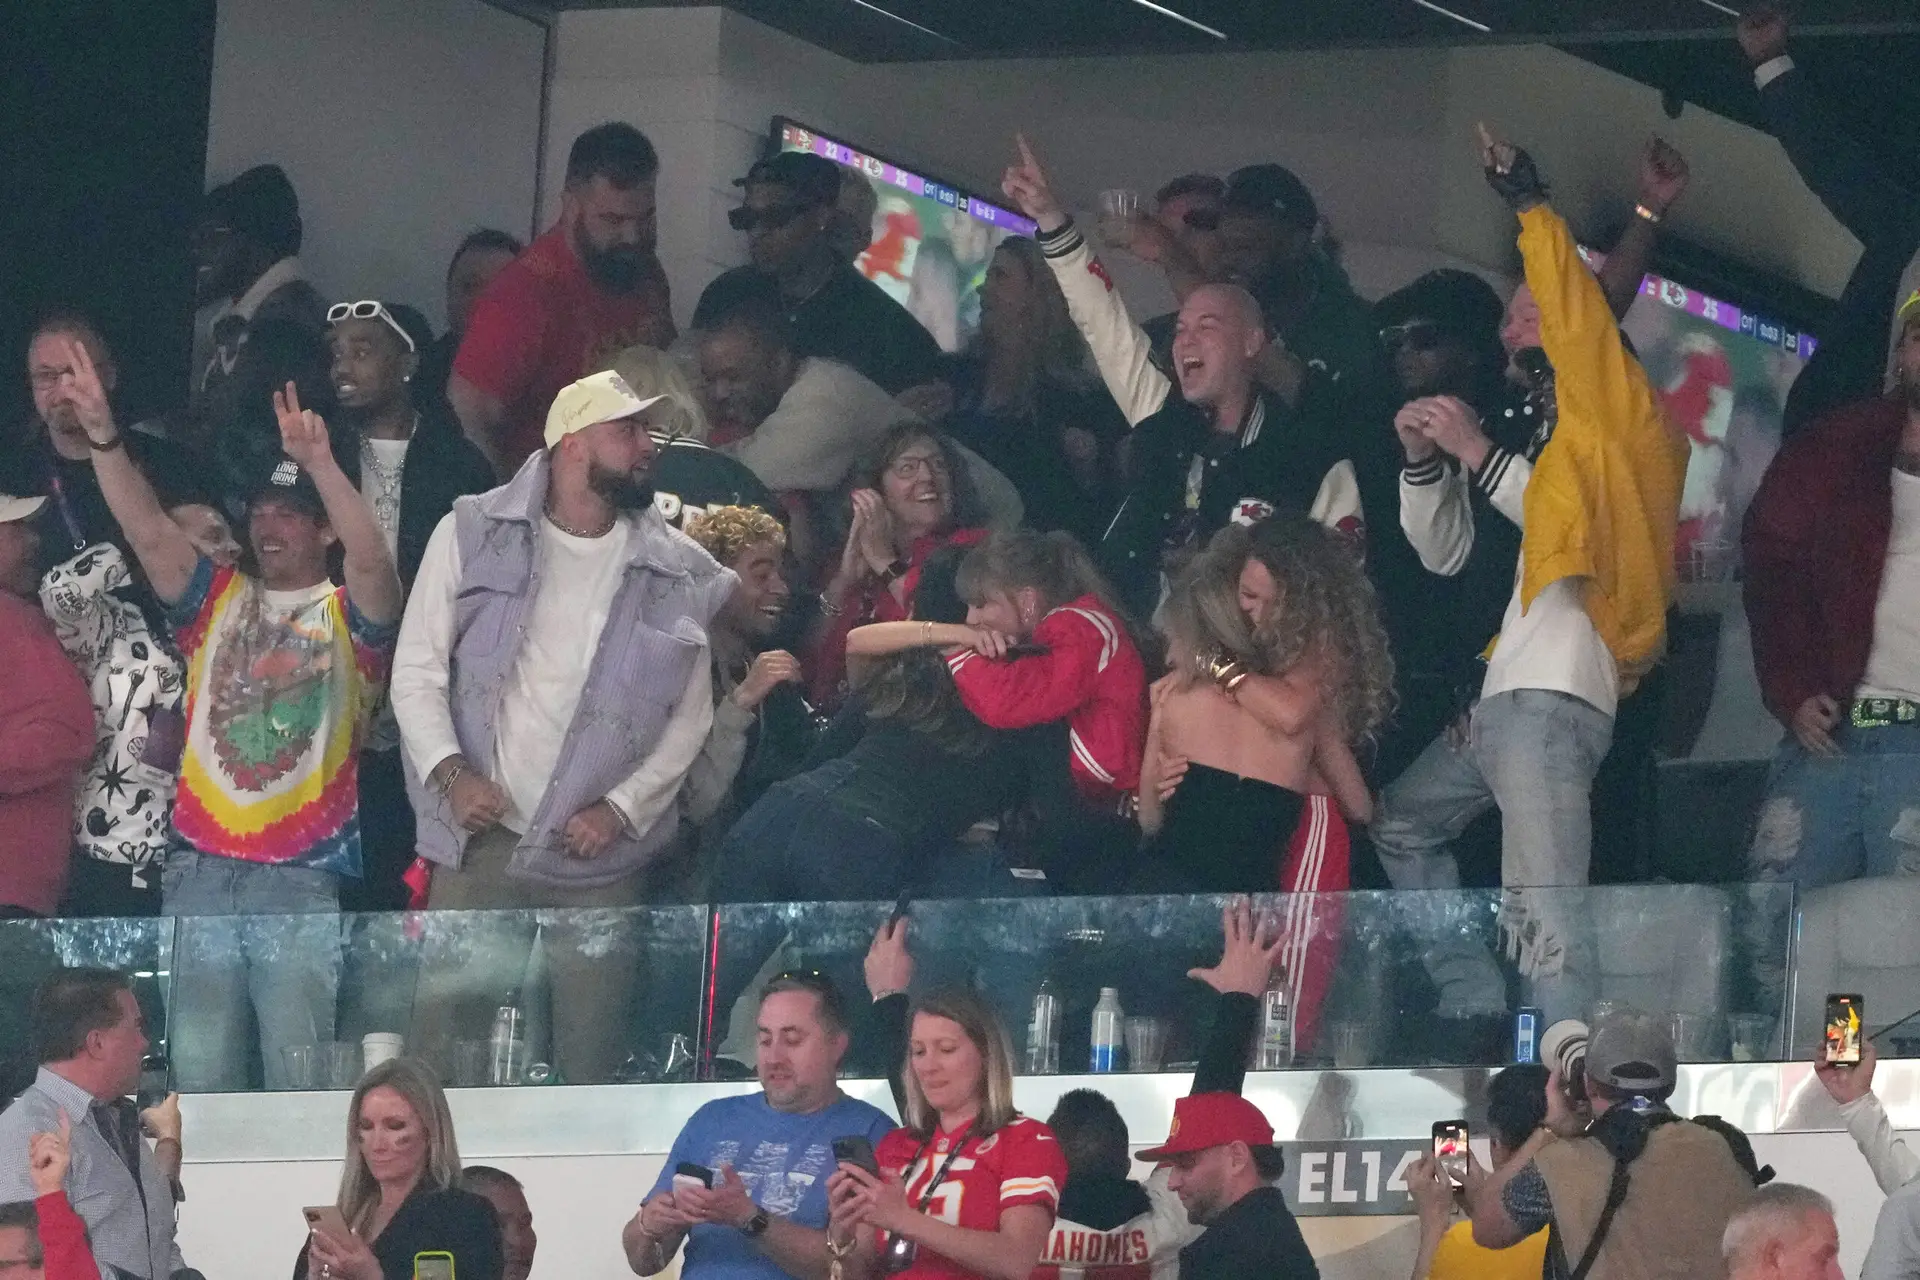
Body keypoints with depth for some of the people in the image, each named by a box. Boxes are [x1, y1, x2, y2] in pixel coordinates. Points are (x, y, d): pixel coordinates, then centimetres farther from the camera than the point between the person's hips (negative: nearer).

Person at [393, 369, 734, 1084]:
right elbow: (417, 669, 2)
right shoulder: (474, 535, 2)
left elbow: (691, 716, 7)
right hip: (480, 837, -1)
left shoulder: (679, 575, 5)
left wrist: (622, 808, -6)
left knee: (590, 1063, -1)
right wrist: (450, 771, -13)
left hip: (600, 852, 1)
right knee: (443, 1033, -3)